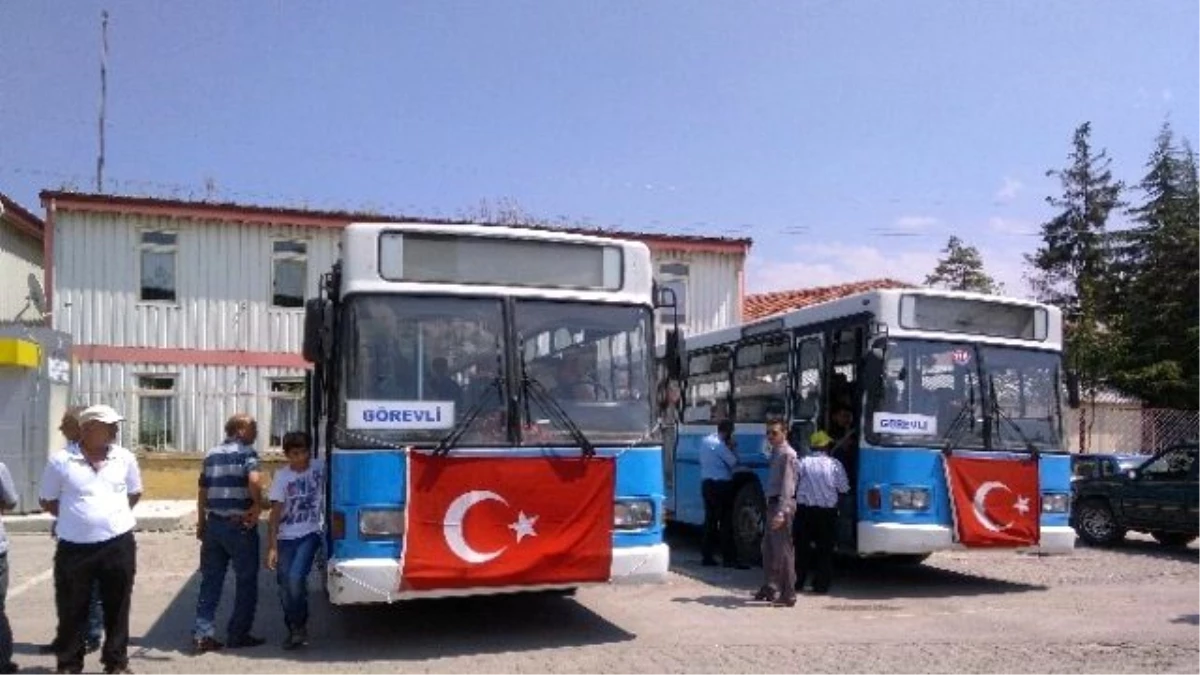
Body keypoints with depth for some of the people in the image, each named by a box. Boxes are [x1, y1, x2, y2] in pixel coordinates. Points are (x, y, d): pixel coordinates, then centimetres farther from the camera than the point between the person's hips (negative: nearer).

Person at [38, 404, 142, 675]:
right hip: (74, 547, -2)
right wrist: (78, 518, 3)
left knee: (117, 608, 10)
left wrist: (113, 515, 9)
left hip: (119, 545, 2)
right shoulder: (61, 460, -5)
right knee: (72, 610, 8)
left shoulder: (125, 458, 3)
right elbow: (47, 501, 5)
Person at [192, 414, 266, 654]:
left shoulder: (211, 455, 13)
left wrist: (201, 523, 22)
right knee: (246, 581, 6)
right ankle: (238, 635, 9)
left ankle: (203, 635, 9)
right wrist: (257, 505, -11)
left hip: (213, 524, 6)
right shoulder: (246, 452, -8)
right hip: (239, 525, -6)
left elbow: (202, 491, 16)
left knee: (210, 581, 12)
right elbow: (254, 479, -26)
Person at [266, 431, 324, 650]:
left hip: (310, 534, -1)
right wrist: (272, 546, -11)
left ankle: (300, 626, -1)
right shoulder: (282, 477, -4)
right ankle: (294, 629, 19)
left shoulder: (319, 469, -1)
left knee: (296, 577, -19)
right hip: (286, 537, 1)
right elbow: (276, 513, -6)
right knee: (285, 586, 0)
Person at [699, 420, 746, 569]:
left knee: (710, 521, 11)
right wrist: (733, 448, 2)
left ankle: (707, 556, 13)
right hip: (720, 485, -9)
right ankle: (729, 559, -4)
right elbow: (733, 461, -12)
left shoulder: (706, 441, 13)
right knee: (725, 523, -5)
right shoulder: (719, 444, -15)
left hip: (707, 484, 9)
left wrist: (729, 448, 10)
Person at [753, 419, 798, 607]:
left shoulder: (787, 454, -14)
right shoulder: (775, 453, 14)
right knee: (768, 548, 17)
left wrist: (781, 512, -28)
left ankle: (788, 595, 1)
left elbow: (787, 485, -21)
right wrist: (772, 509, 15)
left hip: (782, 504, -10)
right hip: (772, 503, 10)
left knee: (783, 551, -5)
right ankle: (770, 588, 29)